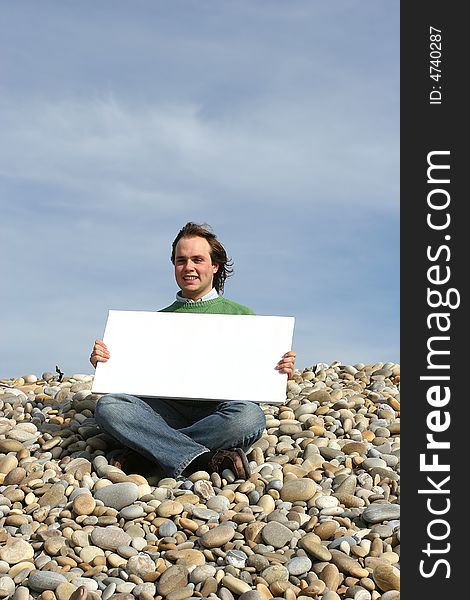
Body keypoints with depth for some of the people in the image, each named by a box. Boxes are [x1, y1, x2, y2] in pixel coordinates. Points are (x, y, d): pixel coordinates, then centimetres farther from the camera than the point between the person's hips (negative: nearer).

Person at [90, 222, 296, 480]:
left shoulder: (241, 315, 17)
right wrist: (103, 363, 0)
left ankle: (142, 450, -26)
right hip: (167, 411, 2)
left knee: (249, 416, -35)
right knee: (108, 405, -25)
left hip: (216, 414, -1)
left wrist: (283, 372, -7)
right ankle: (204, 460, -32)